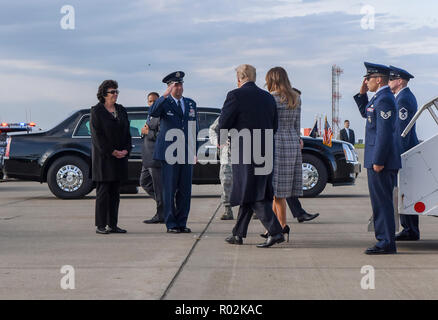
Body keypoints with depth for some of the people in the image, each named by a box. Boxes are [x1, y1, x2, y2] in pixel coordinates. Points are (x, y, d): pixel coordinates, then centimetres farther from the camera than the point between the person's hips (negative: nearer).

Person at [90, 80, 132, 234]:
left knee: (115, 192, 7)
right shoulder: (96, 111, -5)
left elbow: (127, 132, 12)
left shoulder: (121, 110, 13)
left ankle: (113, 224, 11)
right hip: (103, 156, -6)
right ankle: (100, 225, 0)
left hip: (120, 156, 6)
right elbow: (97, 135, -11)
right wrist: (112, 151, -16)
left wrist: (126, 150, -4)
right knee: (103, 191, -4)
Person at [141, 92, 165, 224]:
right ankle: (163, 201, 23)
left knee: (158, 185, -5)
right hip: (148, 158, 10)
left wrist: (148, 132, -14)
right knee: (144, 182, 16)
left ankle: (161, 215, 1)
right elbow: (145, 135, 24)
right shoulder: (150, 117, 19)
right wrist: (143, 132, 1)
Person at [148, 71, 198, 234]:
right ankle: (171, 224, 6)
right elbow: (152, 112, -23)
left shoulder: (191, 104, 13)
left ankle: (182, 223, 13)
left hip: (187, 153, 4)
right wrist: (165, 95, -32)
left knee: (185, 190, 5)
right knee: (169, 190, 0)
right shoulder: (164, 103, 0)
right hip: (169, 152, -4)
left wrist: (195, 152, 13)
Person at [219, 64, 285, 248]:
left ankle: (275, 232, -15)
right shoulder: (268, 97, 11)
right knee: (249, 194, 14)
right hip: (265, 153, 7)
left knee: (253, 196, -6)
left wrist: (221, 140, 13)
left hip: (244, 153, -7)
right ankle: (238, 234, 22)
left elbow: (223, 124, -7)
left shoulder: (235, 95, -8)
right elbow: (274, 127, 15)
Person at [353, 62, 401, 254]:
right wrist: (362, 94, 16)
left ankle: (387, 244, -2)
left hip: (381, 160, -11)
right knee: (381, 202, 13)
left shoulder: (384, 100, -17)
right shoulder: (379, 97, 15)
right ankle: (386, 240, 19)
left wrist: (378, 161, -21)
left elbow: (385, 132, -22)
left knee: (382, 201, -6)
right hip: (379, 159, 11)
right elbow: (365, 113, 31)